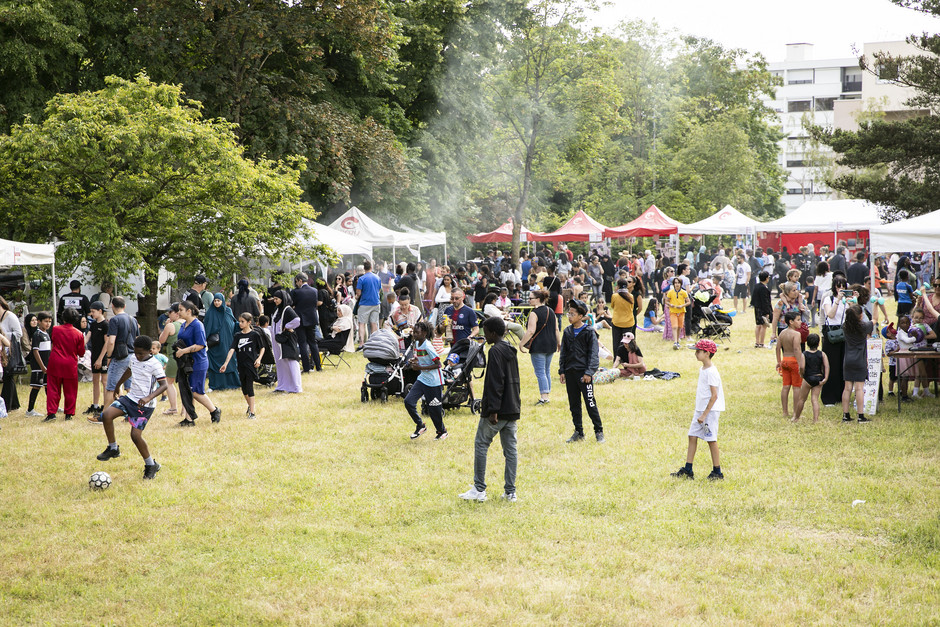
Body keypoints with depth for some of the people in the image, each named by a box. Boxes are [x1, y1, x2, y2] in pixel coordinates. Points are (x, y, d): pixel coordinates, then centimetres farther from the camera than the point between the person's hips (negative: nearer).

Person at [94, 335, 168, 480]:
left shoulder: (154, 365, -15)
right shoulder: (133, 359, 6)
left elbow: (164, 385, -19)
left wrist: (149, 398, -33)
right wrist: (118, 385, 41)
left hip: (144, 404, -6)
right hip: (130, 397, 7)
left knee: (135, 434, -13)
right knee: (106, 415, -14)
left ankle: (151, 465, 7)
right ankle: (113, 448, 5)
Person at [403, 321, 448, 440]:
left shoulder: (428, 346, -20)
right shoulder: (417, 344, 5)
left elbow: (438, 364, -20)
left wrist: (421, 367, -25)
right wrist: (414, 361, 1)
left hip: (434, 382, -8)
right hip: (422, 379, 8)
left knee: (434, 408, 2)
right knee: (408, 401, -6)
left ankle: (442, 431, 26)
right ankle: (420, 425, 12)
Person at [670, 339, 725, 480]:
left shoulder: (711, 372, -17)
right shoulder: (702, 370, 12)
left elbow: (714, 395, -20)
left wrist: (704, 414, -20)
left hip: (711, 410, -9)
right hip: (700, 410, 9)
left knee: (711, 440, -3)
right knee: (692, 436, 8)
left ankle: (717, 472, 7)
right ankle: (687, 470, 12)